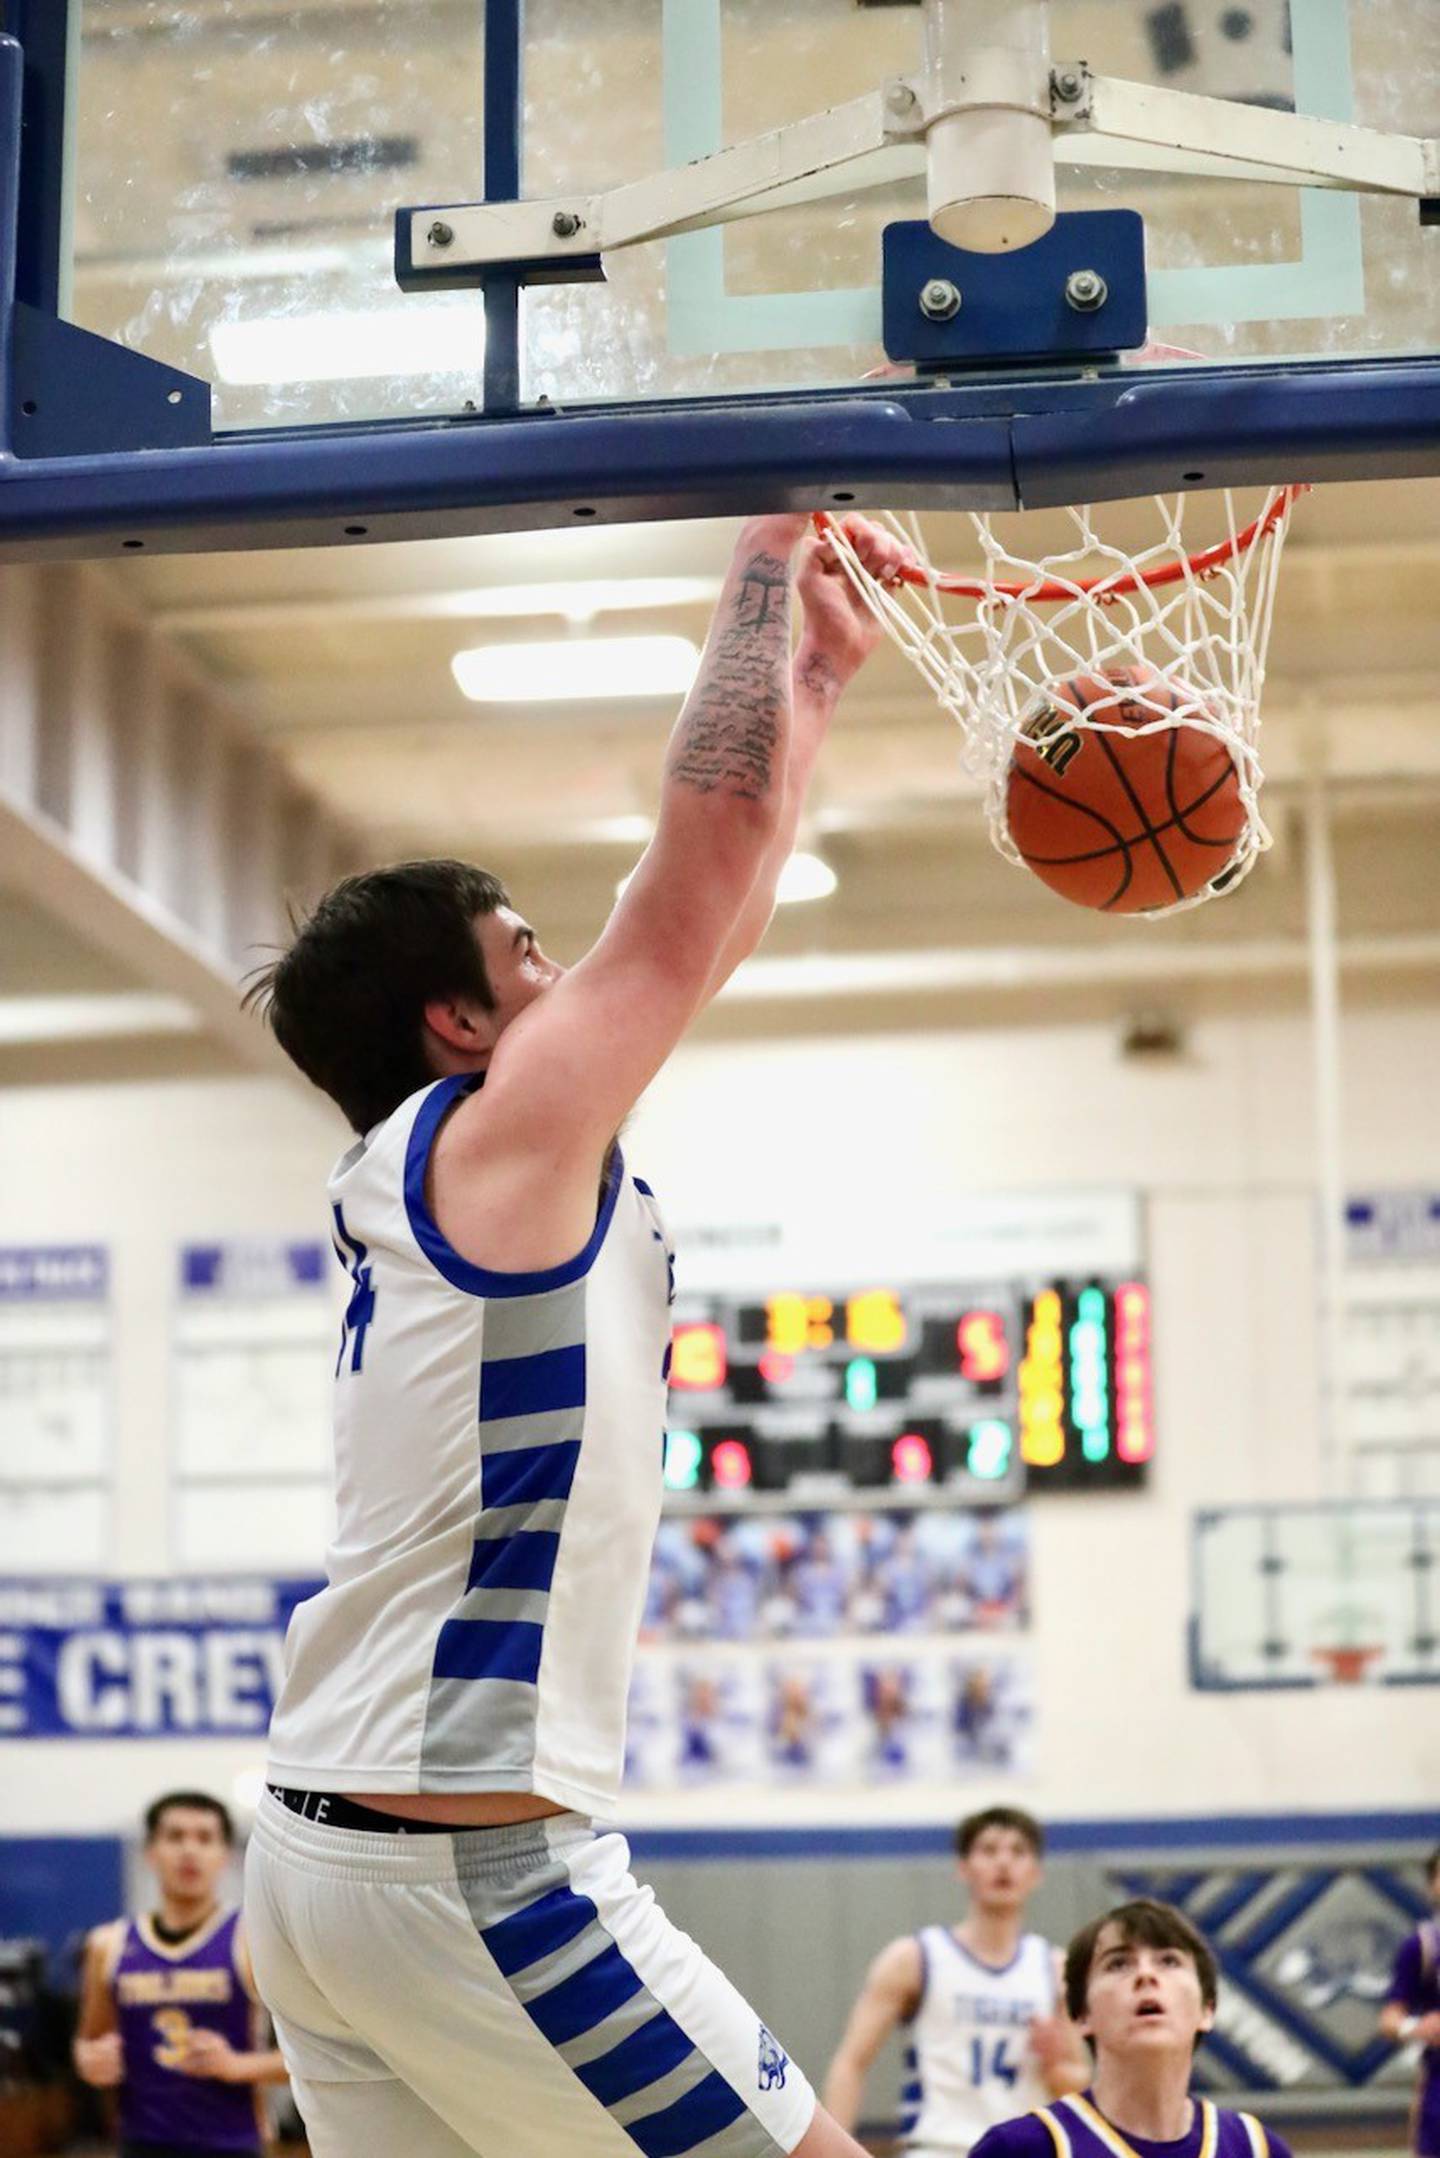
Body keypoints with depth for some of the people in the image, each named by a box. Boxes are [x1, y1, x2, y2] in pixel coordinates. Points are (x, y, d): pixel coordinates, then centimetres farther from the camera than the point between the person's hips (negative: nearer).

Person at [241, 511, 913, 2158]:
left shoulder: (432, 1181, 15)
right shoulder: (498, 1142, -9)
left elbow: (703, 936, 21)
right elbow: (715, 833, -10)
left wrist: (820, 675, 23)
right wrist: (769, 547, 1)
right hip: (465, 1862, -9)